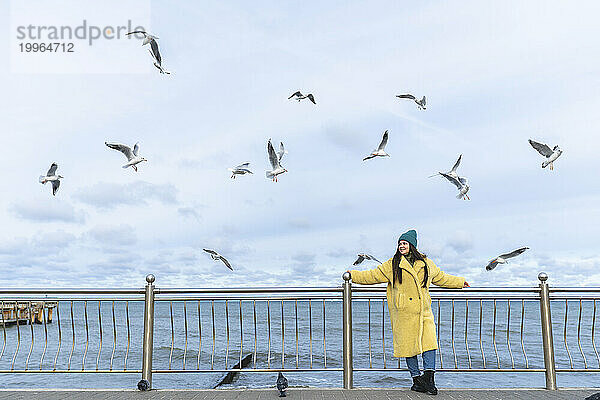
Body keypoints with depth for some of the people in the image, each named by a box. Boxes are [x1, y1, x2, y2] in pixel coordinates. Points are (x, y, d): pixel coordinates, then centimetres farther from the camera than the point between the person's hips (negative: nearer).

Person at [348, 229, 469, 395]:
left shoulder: (426, 264, 13)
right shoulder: (392, 265, 5)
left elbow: (441, 278, 28)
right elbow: (372, 276, 8)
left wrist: (459, 282, 35)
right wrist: (353, 275, 3)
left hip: (424, 311, 2)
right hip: (404, 313, -2)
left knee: (429, 342, -11)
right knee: (409, 345, 1)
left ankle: (429, 378, -3)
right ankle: (417, 379, 13)